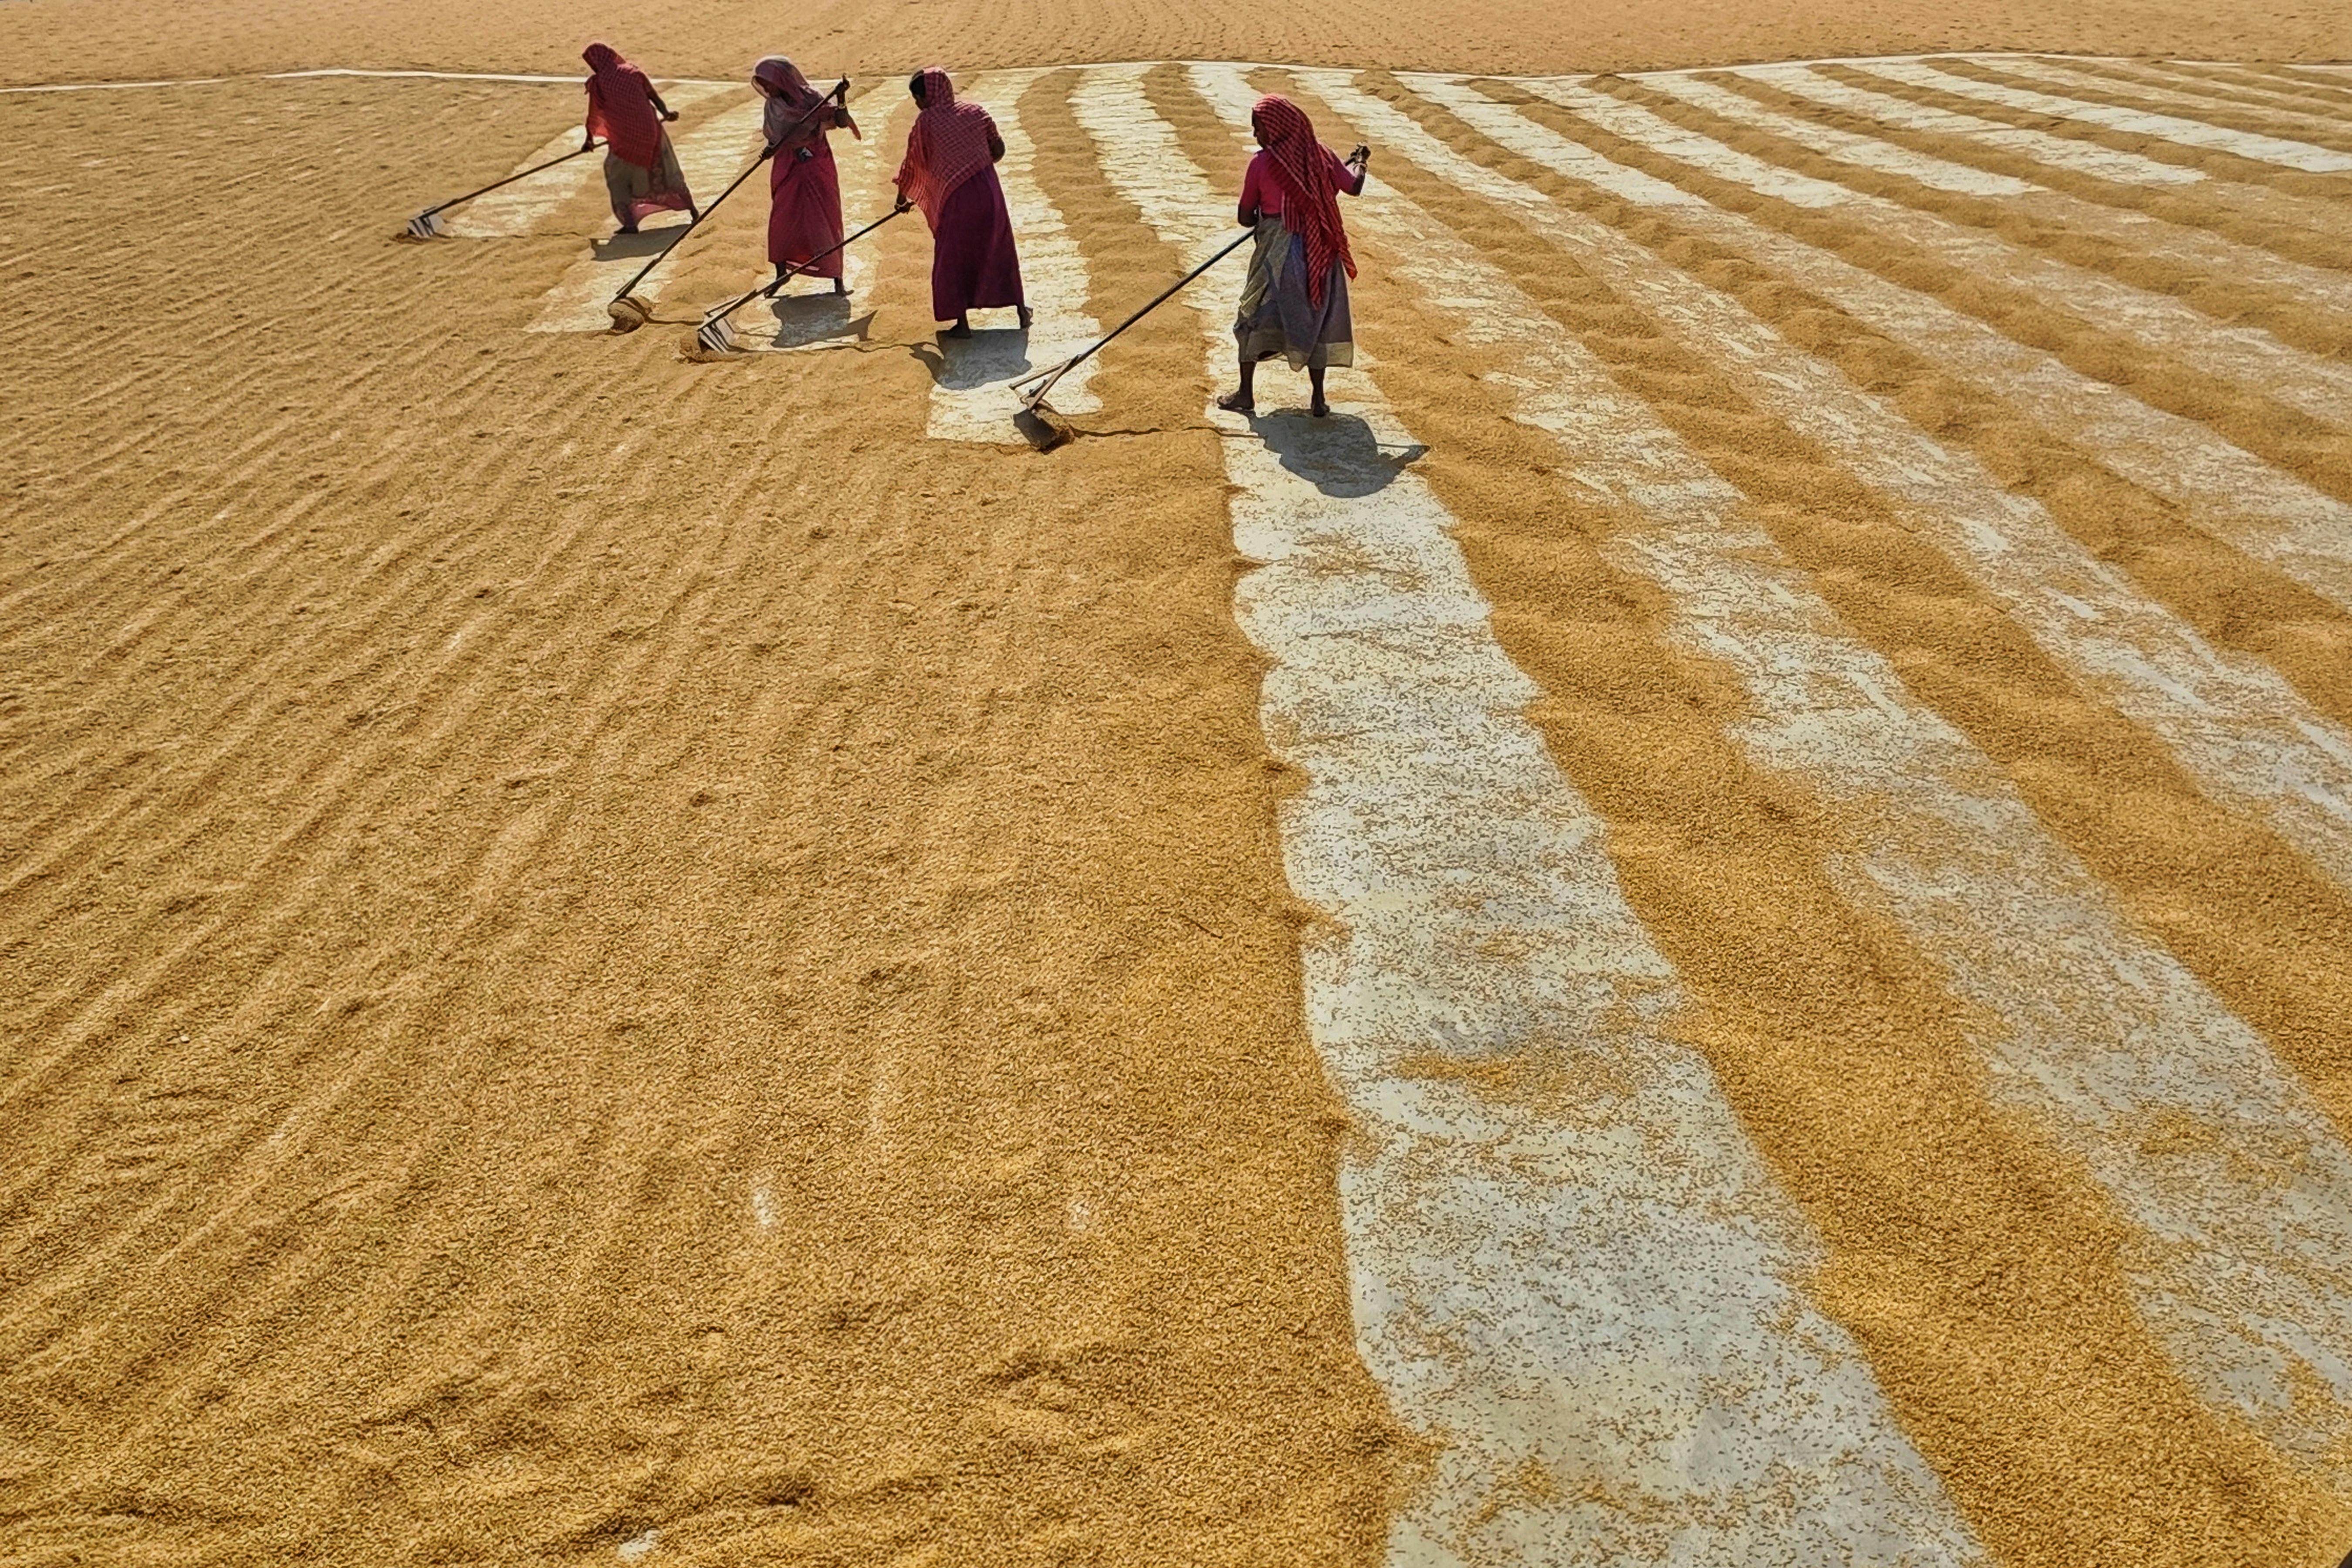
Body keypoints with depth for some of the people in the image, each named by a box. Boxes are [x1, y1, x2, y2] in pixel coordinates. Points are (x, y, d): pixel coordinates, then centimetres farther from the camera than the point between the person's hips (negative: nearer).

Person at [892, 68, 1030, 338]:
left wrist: (903, 197, 20)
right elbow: (998, 150, 13)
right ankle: (1022, 310, 22)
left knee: (953, 260, 8)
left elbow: (912, 164, 6)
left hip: (958, 198, -4)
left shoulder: (926, 121, -2)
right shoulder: (975, 112, 8)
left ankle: (962, 323, 7)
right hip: (990, 191, 4)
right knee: (1001, 252, 17)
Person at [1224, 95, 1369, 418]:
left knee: (1255, 318, 11)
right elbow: (1354, 186, 10)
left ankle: (1246, 394, 11)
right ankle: (1318, 398, 11)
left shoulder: (1262, 163, -9)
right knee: (1317, 320, 12)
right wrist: (1358, 163, 30)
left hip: (1276, 253, -3)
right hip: (1319, 252, 3)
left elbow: (1246, 218, -5)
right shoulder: (1322, 155, -1)